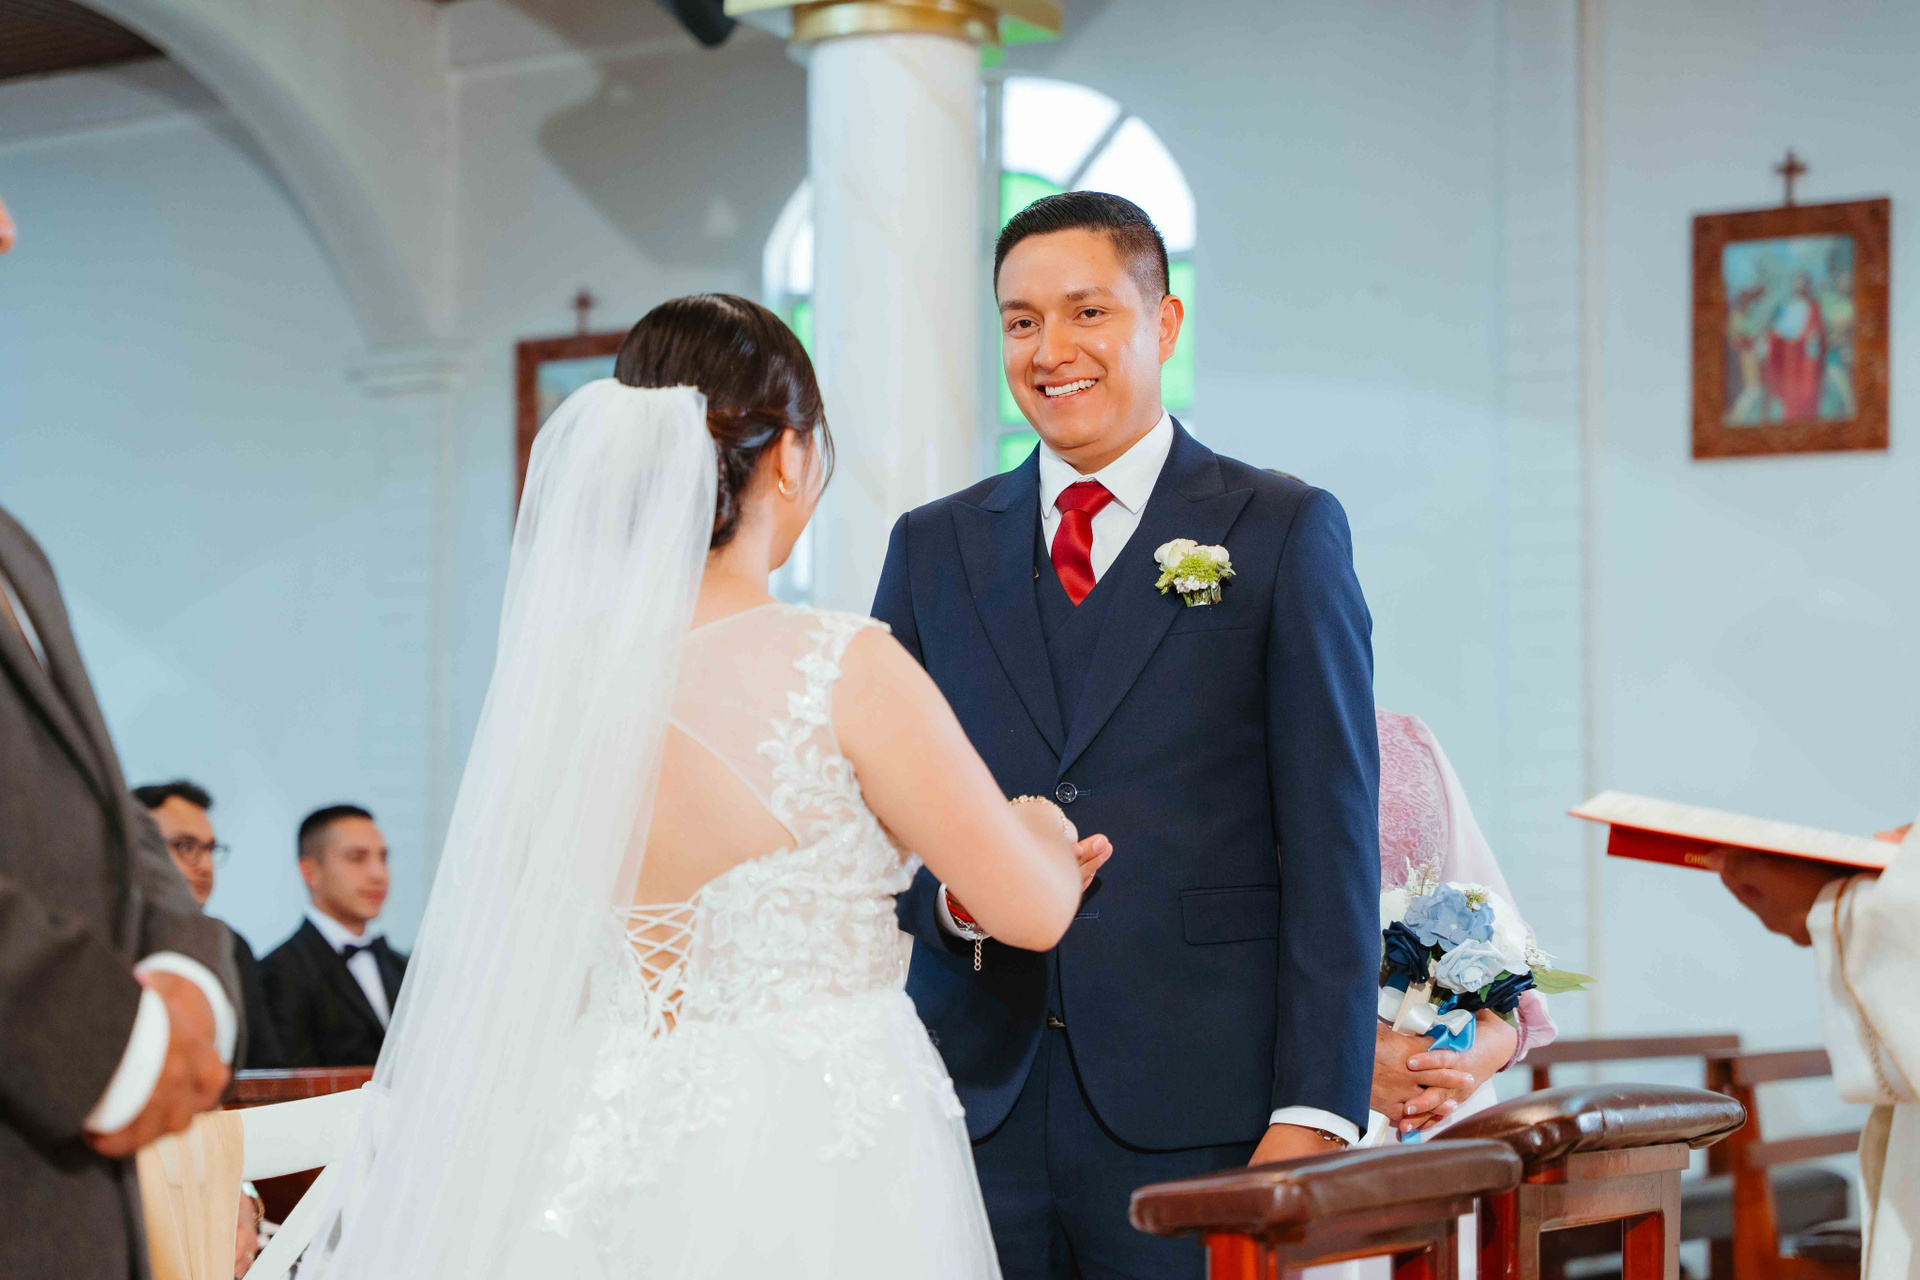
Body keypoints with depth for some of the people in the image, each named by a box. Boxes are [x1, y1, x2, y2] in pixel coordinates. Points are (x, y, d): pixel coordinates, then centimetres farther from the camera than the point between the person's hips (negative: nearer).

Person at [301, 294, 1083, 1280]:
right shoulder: (841, 670, -17)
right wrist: (1044, 828, 14)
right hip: (823, 1162, -5)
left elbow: (552, 979, 12)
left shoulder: (558, 673, -1)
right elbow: (1033, 910, -10)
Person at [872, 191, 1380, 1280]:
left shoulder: (1285, 533, 3)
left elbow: (1332, 843, -2)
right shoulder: (933, 547, 13)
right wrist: (946, 891, -9)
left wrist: (1316, 1110, -10)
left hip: (1197, 1110, -2)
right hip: (974, 1100, 3)